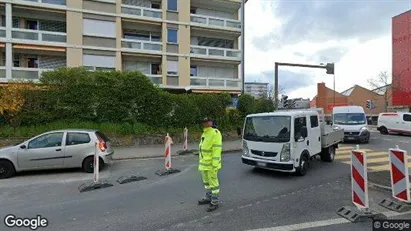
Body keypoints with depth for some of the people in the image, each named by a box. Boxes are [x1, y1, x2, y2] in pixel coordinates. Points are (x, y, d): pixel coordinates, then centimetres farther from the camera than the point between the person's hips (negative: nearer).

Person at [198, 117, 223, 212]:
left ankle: (215, 202, 12)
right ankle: (208, 198, 35)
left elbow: (217, 149, -22)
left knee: (213, 183, 0)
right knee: (206, 181, 20)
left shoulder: (215, 133, -17)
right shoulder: (204, 134, 12)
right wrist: (201, 162, 19)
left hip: (211, 164, -9)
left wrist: (215, 165, -25)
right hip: (204, 163, 9)